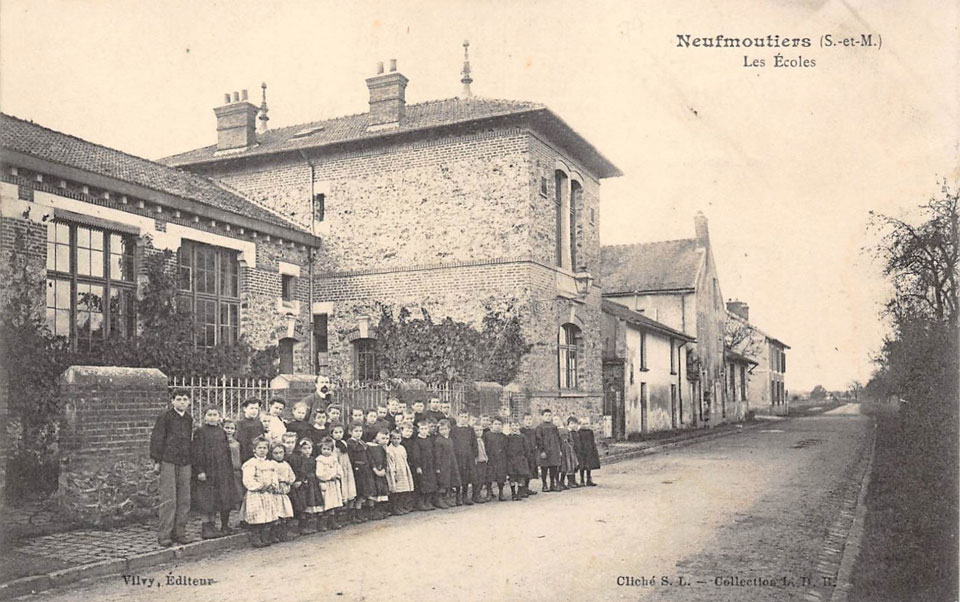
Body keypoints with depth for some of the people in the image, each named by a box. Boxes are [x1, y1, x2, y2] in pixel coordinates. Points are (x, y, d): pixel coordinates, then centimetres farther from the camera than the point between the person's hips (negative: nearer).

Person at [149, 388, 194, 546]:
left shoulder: (189, 419, 14)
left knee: (184, 500, 5)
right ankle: (164, 535, 1)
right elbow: (156, 439, -4)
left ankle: (179, 533, 13)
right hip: (168, 462, -5)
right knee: (168, 500, -6)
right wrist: (156, 460, -8)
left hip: (184, 463, 6)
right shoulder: (164, 417, -2)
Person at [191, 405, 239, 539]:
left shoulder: (222, 432, 11)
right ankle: (207, 527, 6)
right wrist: (199, 470, -15)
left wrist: (230, 470, 12)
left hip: (222, 471, 5)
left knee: (225, 499, 5)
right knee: (207, 500, -3)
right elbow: (196, 453, -8)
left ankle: (225, 526, 15)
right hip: (207, 471, -5)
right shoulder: (200, 432, -4)